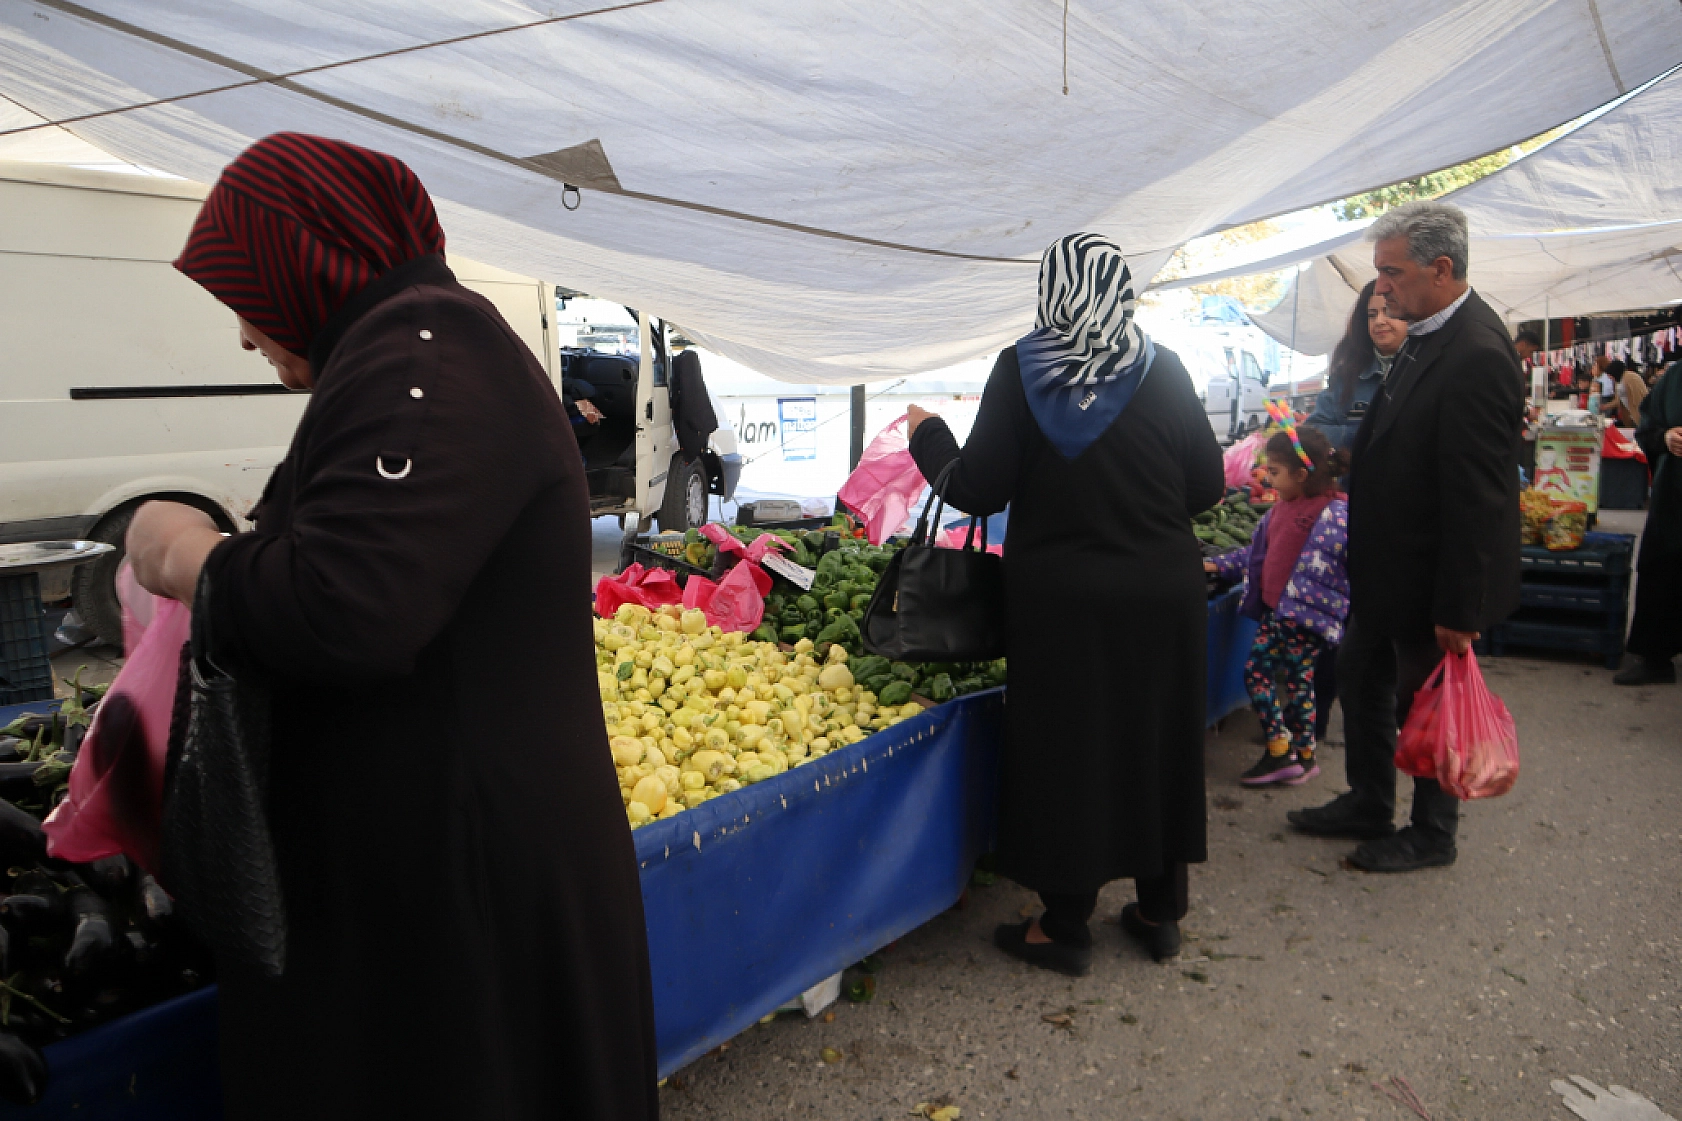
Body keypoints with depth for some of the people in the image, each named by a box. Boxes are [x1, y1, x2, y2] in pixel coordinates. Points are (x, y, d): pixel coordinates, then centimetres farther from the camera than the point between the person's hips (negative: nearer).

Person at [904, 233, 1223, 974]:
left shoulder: (1022, 370, -9)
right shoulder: (1163, 370, -2)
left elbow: (979, 491, -9)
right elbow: (1207, 486, 1)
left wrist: (927, 434, 8)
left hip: (1063, 598, -2)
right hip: (1164, 592, 3)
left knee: (1065, 746, 9)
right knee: (1155, 742, 16)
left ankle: (1064, 925, 21)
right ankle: (1161, 911, 30)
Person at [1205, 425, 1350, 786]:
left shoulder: (1334, 513, -15)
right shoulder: (1280, 510, 10)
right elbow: (1256, 553, 20)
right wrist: (1218, 565, 14)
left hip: (1308, 617, -8)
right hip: (1275, 611, 8)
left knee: (1298, 681, 2)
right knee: (1256, 673, 7)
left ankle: (1304, 754, 18)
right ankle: (1278, 751, 16)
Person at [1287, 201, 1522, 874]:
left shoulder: (1476, 355, -25)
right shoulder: (1428, 337, 4)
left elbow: (1478, 497, -26)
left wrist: (1458, 609, -23)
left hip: (1431, 579, -9)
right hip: (1388, 567, 9)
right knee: (1360, 680, 20)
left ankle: (1433, 833, 31)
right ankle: (1367, 805, 39)